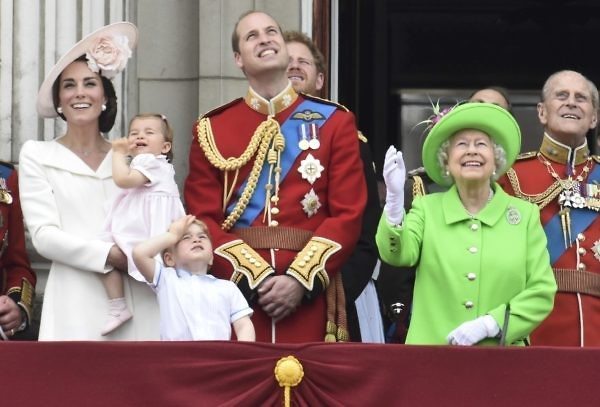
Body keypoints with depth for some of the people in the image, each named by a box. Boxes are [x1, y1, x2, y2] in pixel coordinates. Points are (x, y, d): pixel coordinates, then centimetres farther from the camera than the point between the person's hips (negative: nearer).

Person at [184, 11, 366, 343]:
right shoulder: (211, 129, 9)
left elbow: (348, 214, 1)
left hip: (309, 296, 0)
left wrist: (301, 279, -11)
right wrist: (255, 278, -12)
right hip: (236, 290, 0)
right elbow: (203, 219, 2)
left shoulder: (334, 121, 8)